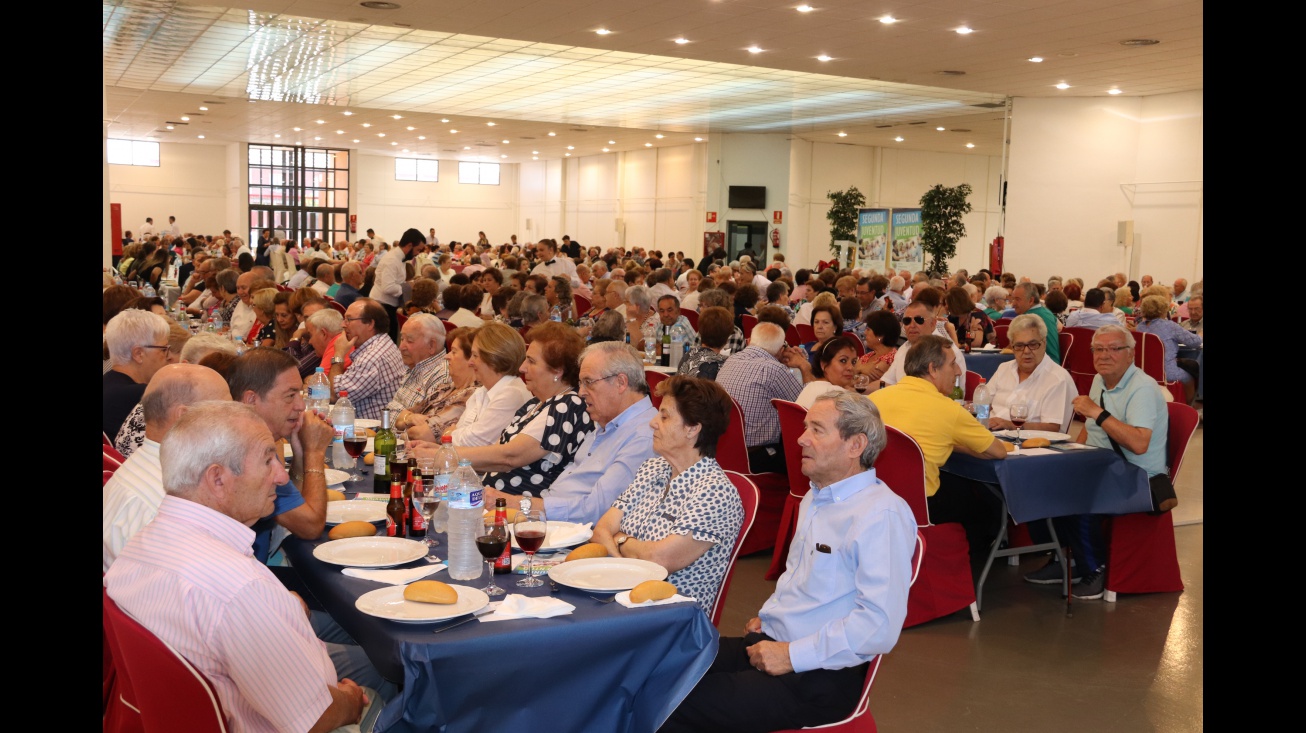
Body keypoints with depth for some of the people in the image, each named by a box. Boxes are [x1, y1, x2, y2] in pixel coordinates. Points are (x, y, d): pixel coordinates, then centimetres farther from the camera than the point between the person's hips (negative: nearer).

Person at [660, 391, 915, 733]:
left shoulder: (882, 515, -17)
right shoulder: (815, 498, 14)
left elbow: (879, 626, -24)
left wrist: (792, 655, -19)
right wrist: (766, 617, 11)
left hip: (820, 675, -9)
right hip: (768, 642, 9)